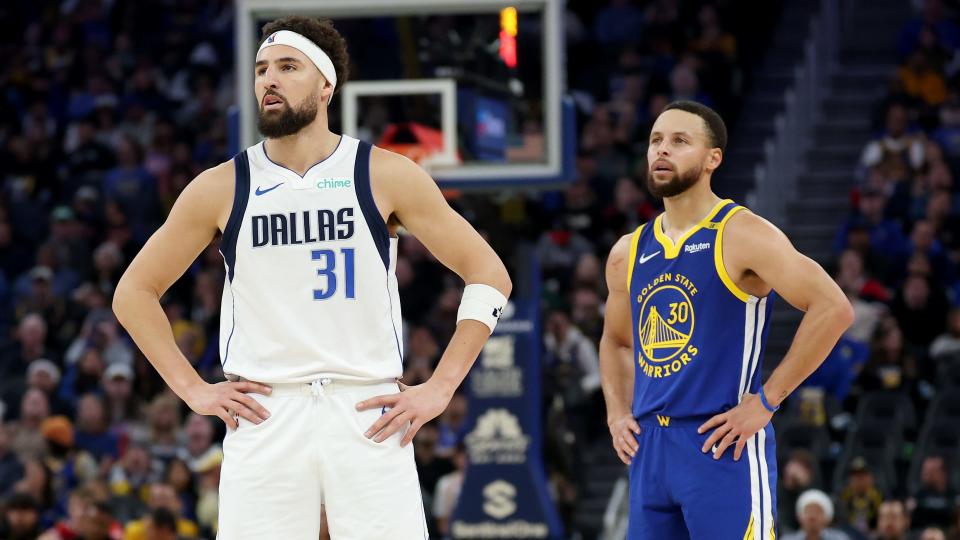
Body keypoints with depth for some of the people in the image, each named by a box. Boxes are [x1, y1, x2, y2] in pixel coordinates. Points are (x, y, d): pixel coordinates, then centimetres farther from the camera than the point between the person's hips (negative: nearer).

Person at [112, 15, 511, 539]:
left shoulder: (385, 176, 2)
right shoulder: (221, 188, 6)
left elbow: (489, 275, 6)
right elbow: (134, 292, 15)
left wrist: (439, 390, -1)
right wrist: (193, 390, 4)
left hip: (369, 416, -1)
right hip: (264, 420, 1)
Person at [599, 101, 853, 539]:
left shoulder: (741, 236, -7)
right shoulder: (628, 253, 13)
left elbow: (833, 309, -15)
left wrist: (767, 400, -15)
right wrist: (617, 413, 12)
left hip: (723, 448, -7)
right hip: (649, 449, 7)